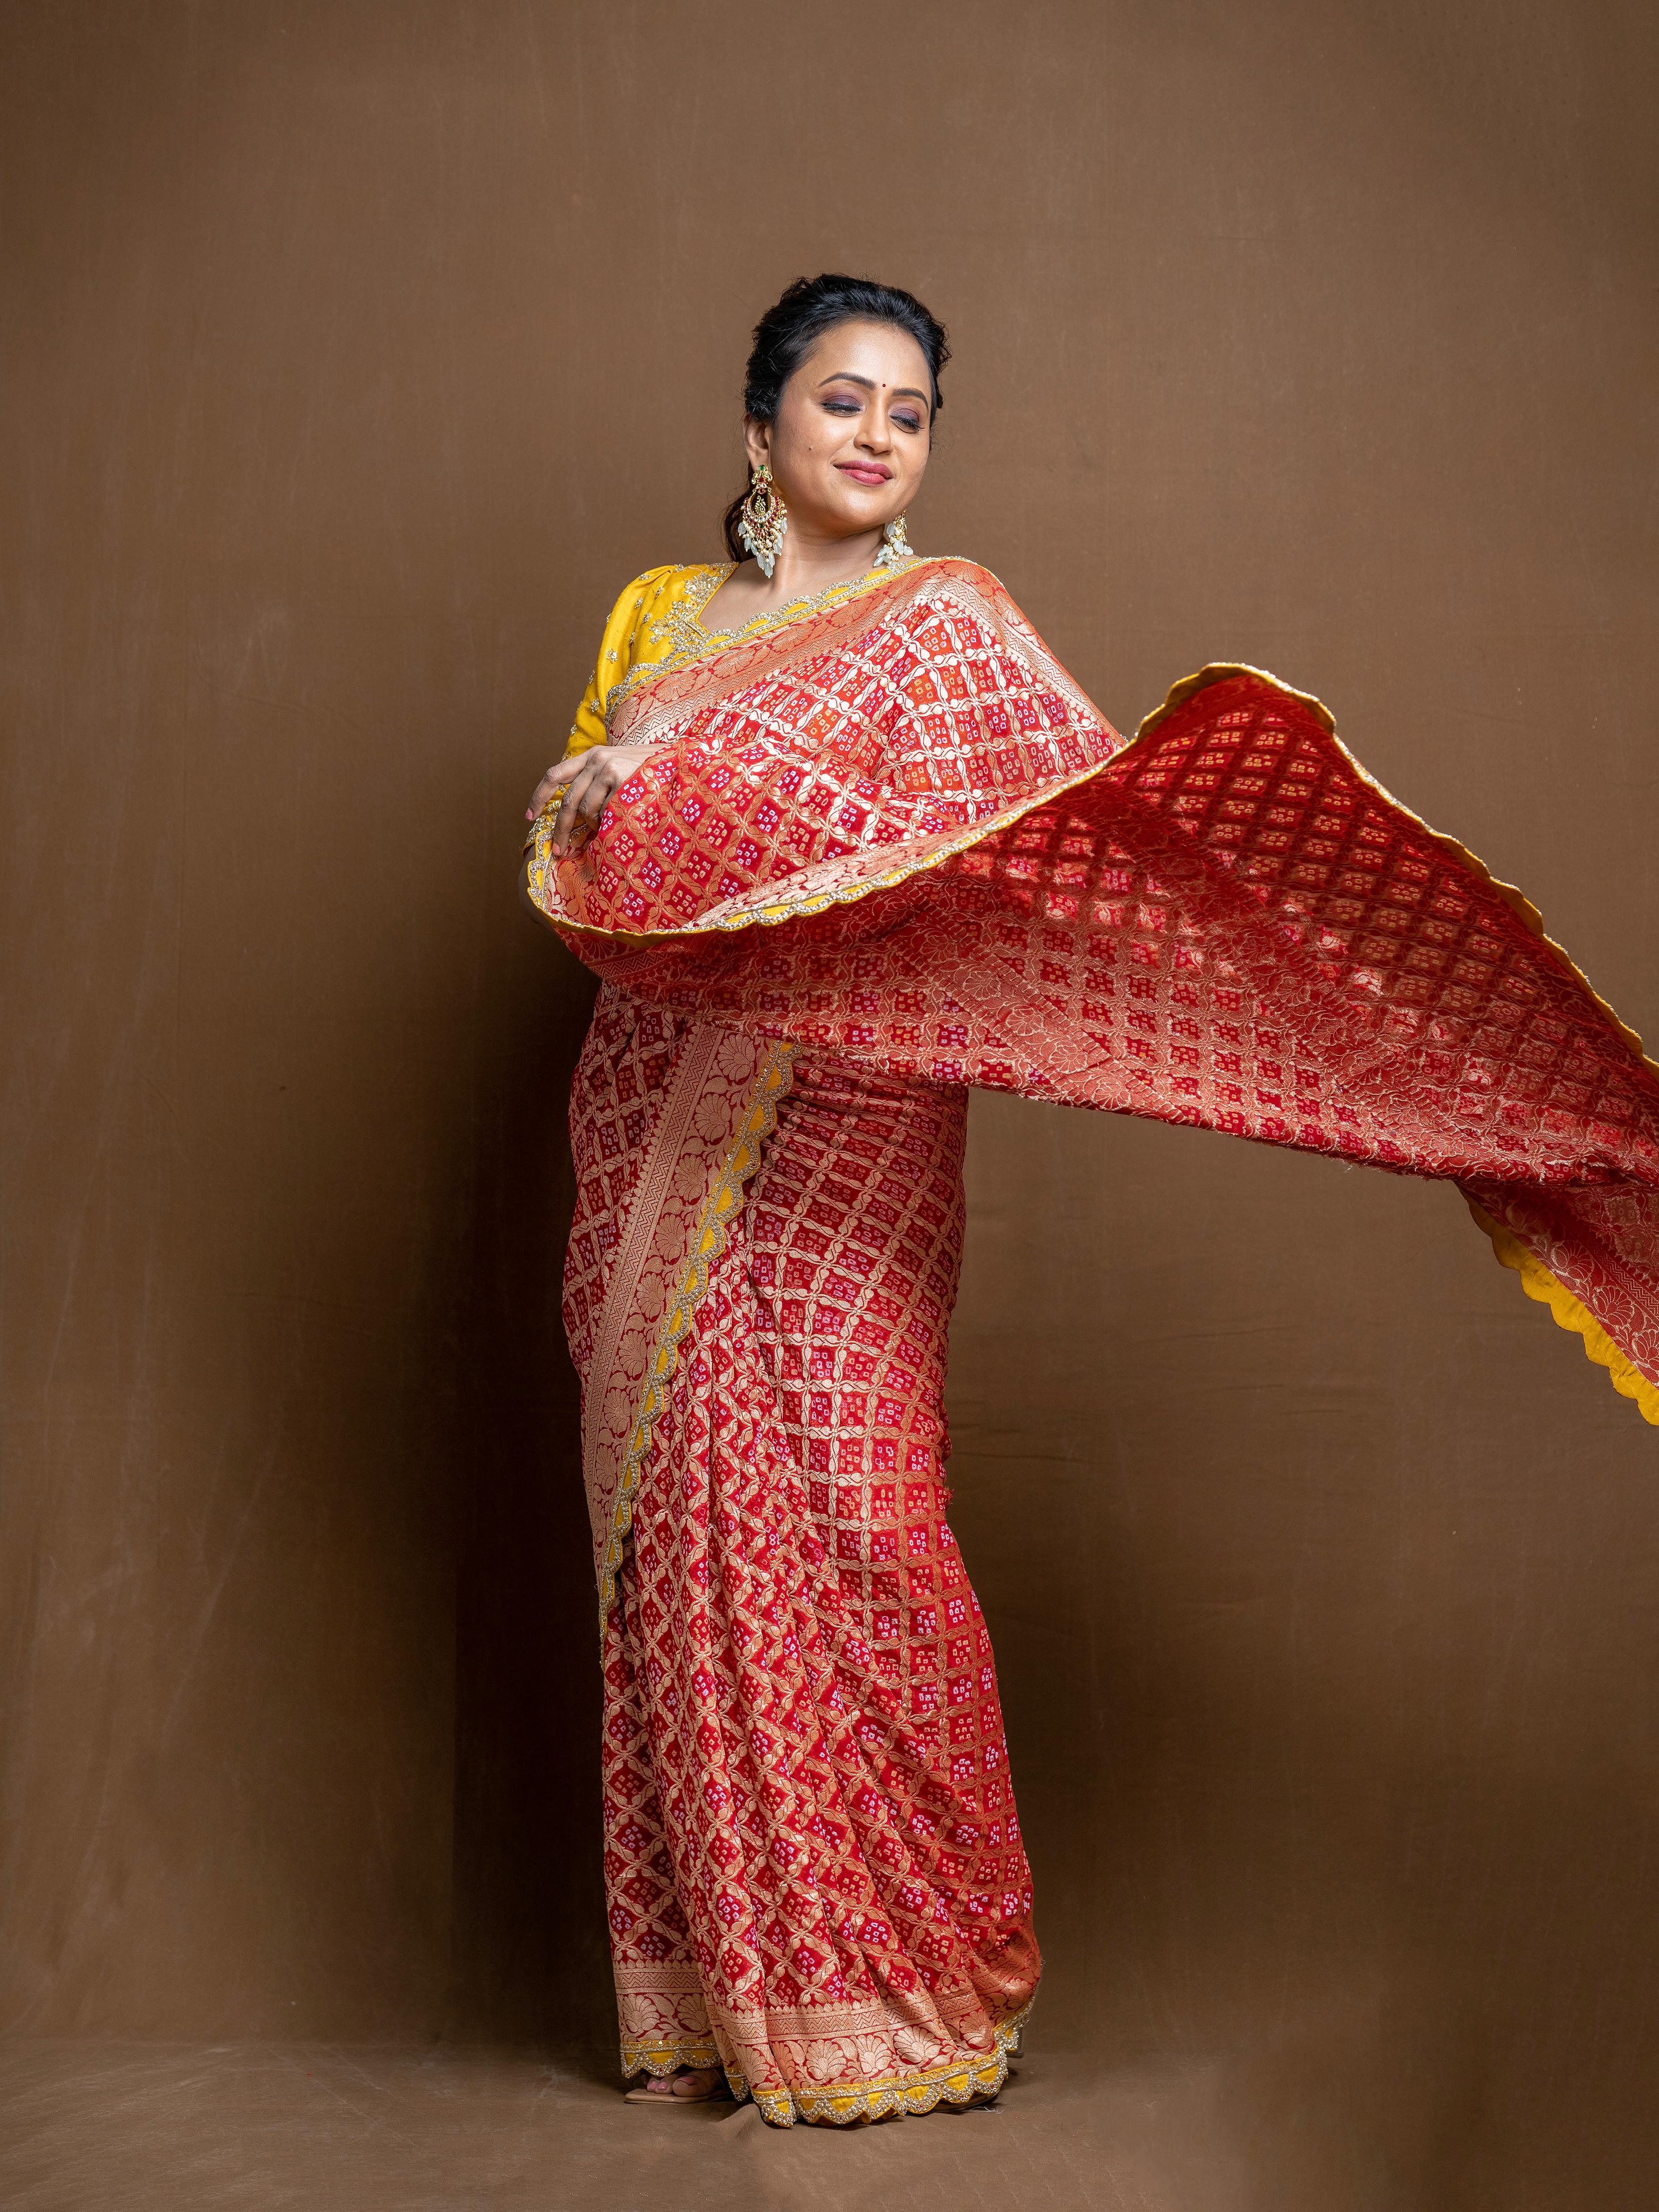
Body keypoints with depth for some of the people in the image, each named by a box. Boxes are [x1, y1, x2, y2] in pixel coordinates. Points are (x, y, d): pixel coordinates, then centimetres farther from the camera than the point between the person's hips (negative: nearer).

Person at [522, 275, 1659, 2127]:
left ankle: (892, 1987, 7)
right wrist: (617, 793, -4)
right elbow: (566, 844, 16)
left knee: (835, 1518, -9)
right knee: (674, 1521, 3)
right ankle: (703, 1999, 15)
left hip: (841, 1126, -4)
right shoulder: (661, 615, 17)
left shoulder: (945, 621, 4)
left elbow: (1088, 821, -6)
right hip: (663, 1131, 4)